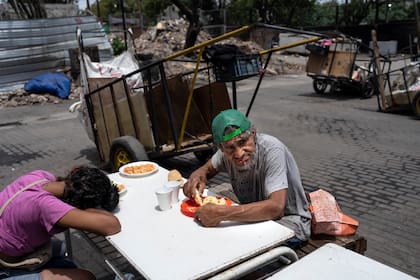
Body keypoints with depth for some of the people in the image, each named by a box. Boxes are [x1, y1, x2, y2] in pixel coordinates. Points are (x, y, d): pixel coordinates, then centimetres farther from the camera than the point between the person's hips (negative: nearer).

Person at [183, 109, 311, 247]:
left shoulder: (272, 150, -30)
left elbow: (276, 208, -39)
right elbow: (207, 168, 10)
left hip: (289, 220, -5)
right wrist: (198, 175, -16)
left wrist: (221, 213, -44)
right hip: (255, 215, 6)